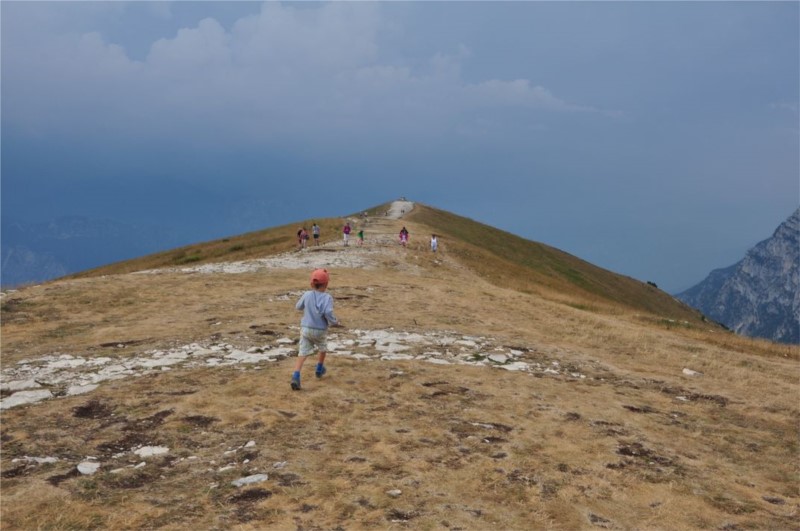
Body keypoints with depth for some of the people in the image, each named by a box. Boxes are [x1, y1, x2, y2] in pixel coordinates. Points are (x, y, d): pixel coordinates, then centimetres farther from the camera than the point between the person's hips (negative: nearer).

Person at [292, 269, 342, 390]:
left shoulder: (307, 295, -4)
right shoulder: (327, 297, -15)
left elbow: (298, 307, 11)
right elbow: (328, 313, -26)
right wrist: (335, 323, -8)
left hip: (306, 328, 2)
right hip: (320, 330, -2)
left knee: (302, 353, -2)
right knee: (322, 349, 27)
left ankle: (296, 376, -20)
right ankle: (319, 370, 44)